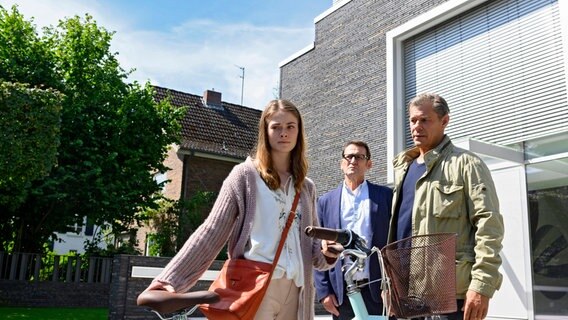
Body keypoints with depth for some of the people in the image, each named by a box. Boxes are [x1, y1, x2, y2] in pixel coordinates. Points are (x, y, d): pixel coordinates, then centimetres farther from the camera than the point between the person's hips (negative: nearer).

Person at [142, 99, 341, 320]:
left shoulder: (306, 187, 15)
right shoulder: (245, 175, 1)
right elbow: (212, 231, -7)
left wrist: (325, 252, -4)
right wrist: (171, 278, -17)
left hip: (294, 290, 5)